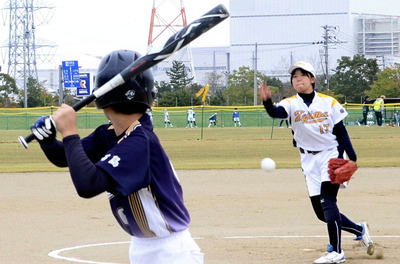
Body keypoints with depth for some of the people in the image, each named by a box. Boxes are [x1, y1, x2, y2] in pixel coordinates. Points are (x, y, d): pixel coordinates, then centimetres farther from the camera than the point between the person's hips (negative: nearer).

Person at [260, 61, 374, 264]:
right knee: (320, 211, 3)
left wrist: (352, 158, -8)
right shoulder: (291, 104, -1)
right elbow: (276, 112, -24)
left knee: (327, 200, -20)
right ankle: (359, 230, 24)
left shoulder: (329, 102, -2)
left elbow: (341, 132, 1)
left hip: (330, 155, -3)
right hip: (309, 160, 3)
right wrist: (267, 102, -47)